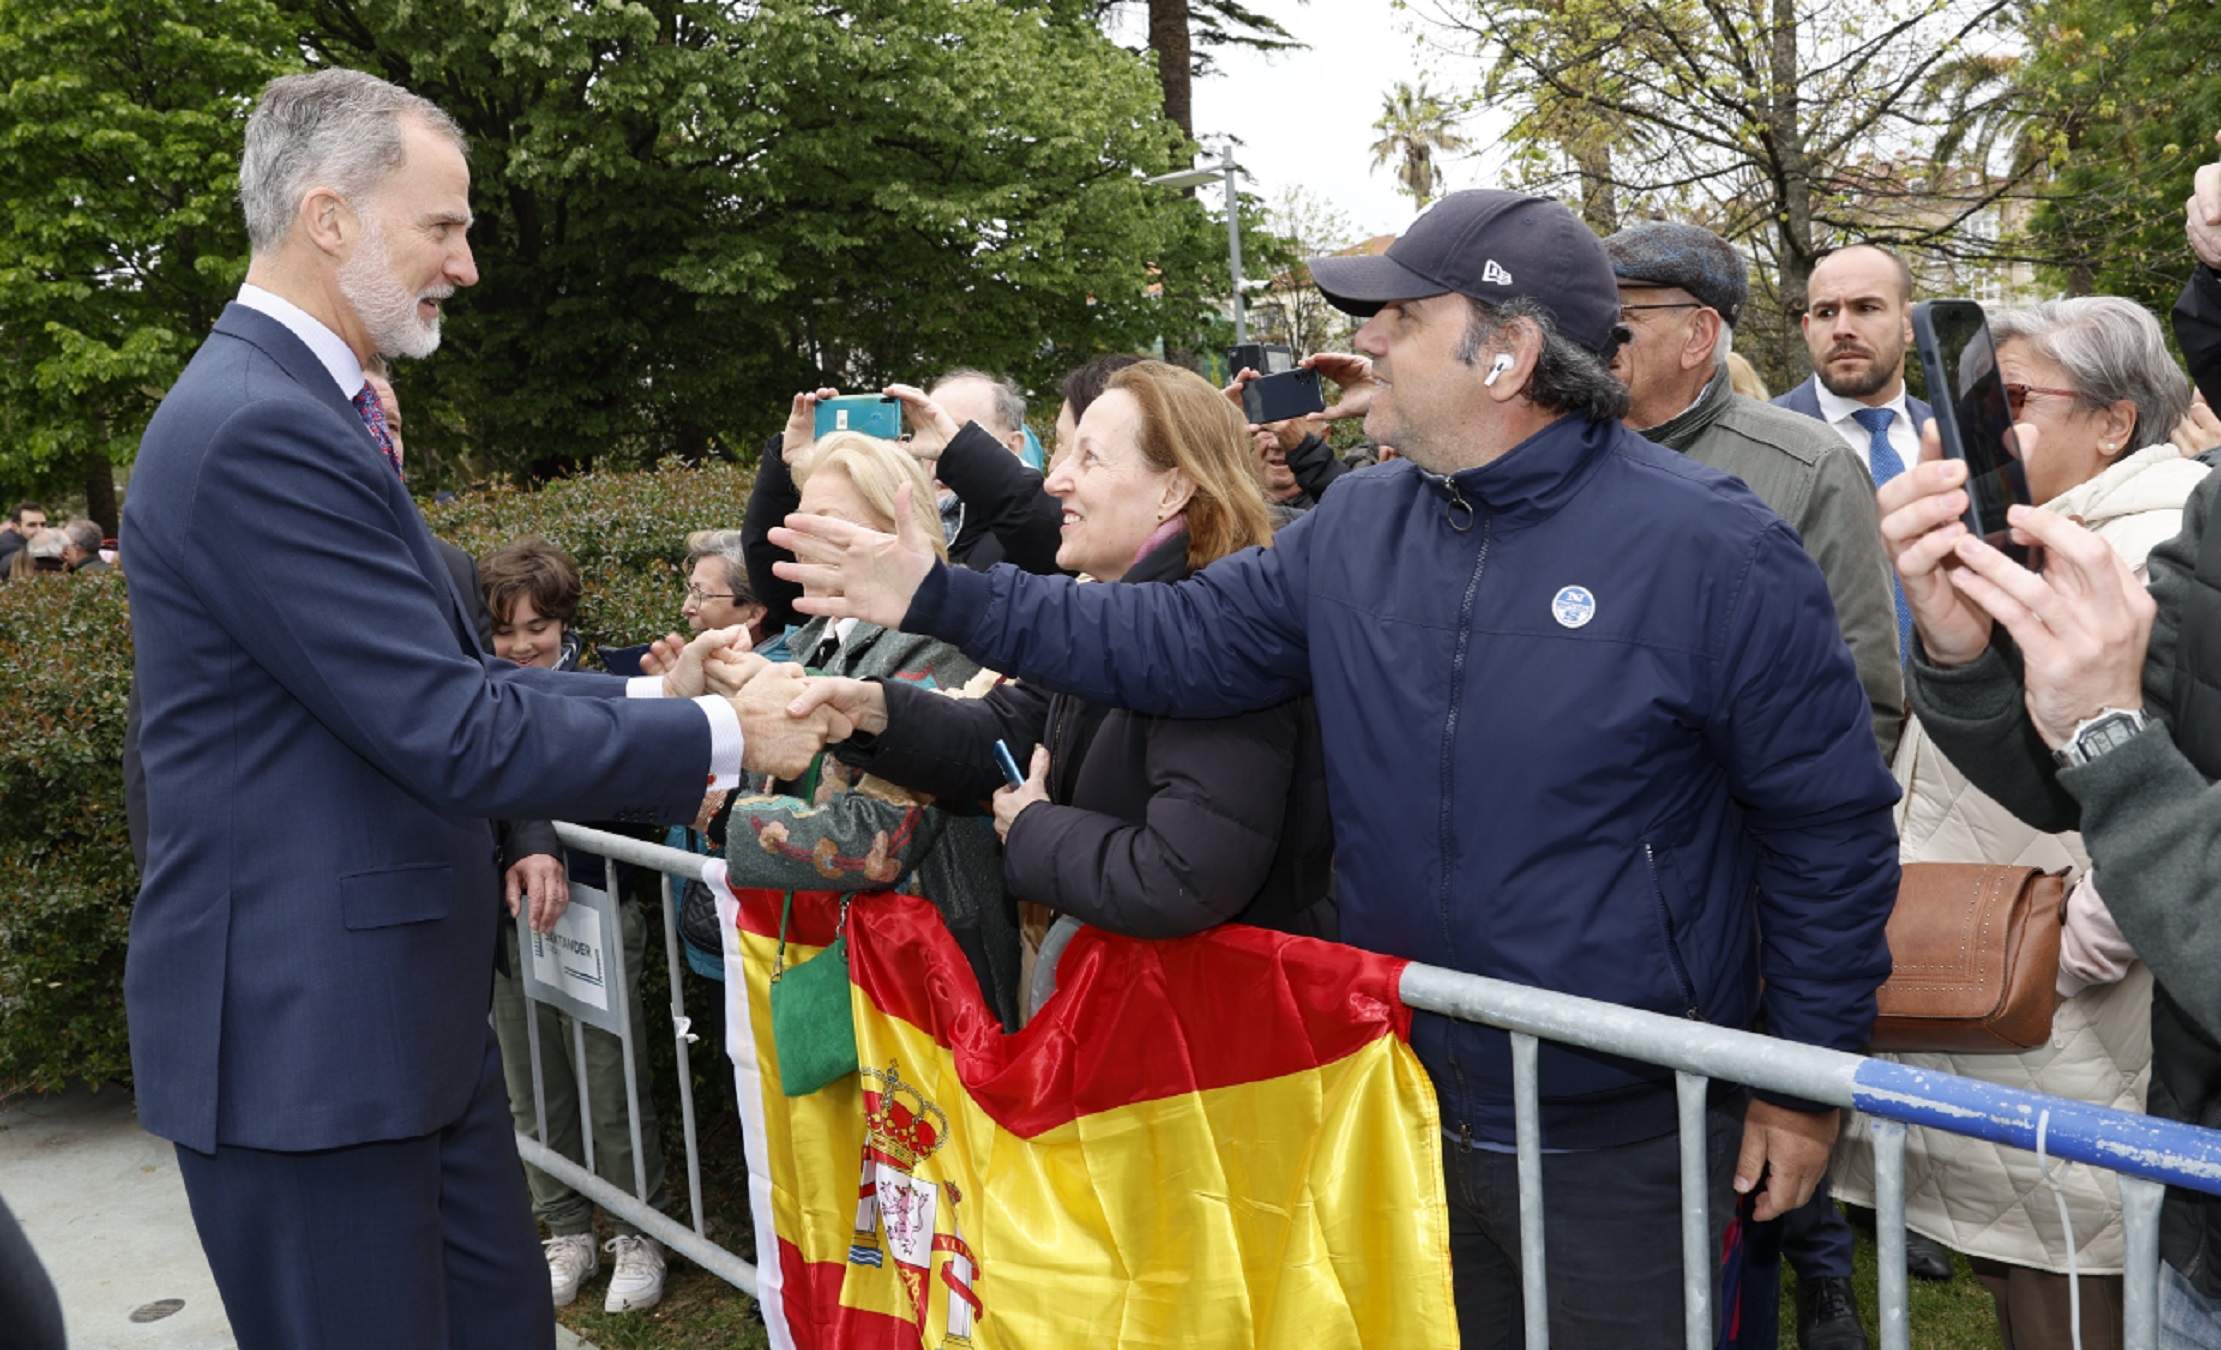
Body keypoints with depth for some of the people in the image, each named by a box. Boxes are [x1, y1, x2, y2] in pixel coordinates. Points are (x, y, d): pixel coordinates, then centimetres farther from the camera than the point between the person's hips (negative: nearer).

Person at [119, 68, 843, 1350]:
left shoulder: (298, 409, 12)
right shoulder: (259, 427, -21)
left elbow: (440, 680, 13)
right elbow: (456, 736, -23)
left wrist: (653, 694, 4)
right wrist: (722, 740, -14)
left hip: (404, 1009, 10)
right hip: (305, 1036, -10)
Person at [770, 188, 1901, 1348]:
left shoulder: (1708, 549, -16)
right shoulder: (1353, 531, 0)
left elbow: (1831, 823, -10)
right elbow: (1177, 642, 2)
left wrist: (1808, 1079, -6)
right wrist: (945, 600, -4)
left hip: (1622, 1139, -5)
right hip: (1409, 1110, 5)